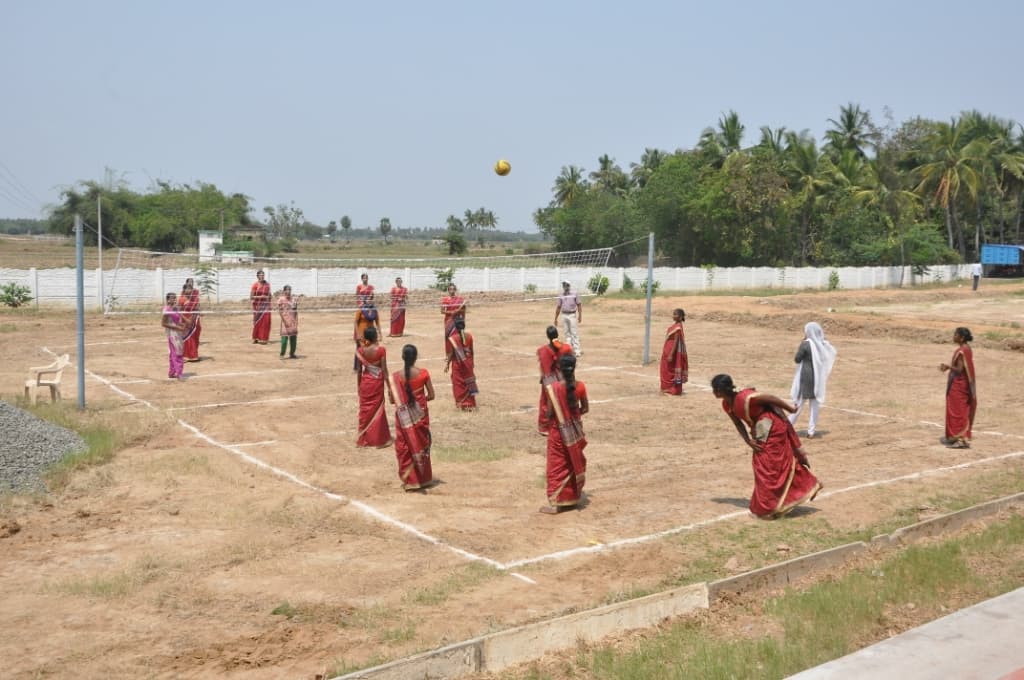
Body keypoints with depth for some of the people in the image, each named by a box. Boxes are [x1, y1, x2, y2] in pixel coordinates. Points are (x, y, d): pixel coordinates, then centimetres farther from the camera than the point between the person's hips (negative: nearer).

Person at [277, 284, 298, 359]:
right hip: (285, 320, -5)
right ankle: (282, 354, -6)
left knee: (293, 337, 4)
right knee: (284, 337, -10)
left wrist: (296, 320, 6)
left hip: (293, 321, 5)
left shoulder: (293, 300, 12)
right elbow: (279, 311, -8)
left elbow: (296, 311, 14)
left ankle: (292, 354, 13)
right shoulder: (281, 300, -3)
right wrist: (283, 320, -17)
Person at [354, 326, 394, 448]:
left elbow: (359, 370, 1)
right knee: (377, 409, 8)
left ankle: (363, 439, 20)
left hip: (365, 382, 3)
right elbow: (384, 369, -13)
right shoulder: (381, 349, -15)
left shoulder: (360, 350, -5)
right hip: (377, 382, -3)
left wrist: (358, 385, 12)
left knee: (365, 409, 13)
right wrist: (388, 386, -5)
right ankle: (379, 439, 15)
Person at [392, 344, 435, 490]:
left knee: (405, 447, 11)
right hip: (420, 415, 1)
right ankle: (423, 479, 23)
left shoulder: (397, 376, -10)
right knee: (422, 445, 16)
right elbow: (431, 396, -5)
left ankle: (410, 481, 11)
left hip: (404, 416, -1)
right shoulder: (423, 373, -10)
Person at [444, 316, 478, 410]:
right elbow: (471, 351, 1)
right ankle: (470, 404, 17)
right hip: (467, 363, 3)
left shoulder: (452, 338, -17)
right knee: (469, 382, 13)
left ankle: (461, 403, 14)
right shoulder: (469, 336, -7)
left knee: (459, 383, 10)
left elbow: (450, 353, -12)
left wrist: (447, 364, 1)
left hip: (457, 364, -3)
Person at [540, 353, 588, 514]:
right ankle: (573, 496, 30)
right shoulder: (580, 386, -8)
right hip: (575, 430, 3)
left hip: (558, 431, -3)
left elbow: (550, 413, -15)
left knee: (556, 467, 4)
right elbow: (585, 409, 1)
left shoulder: (554, 388, -19)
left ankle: (555, 502, 3)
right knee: (574, 463, 19)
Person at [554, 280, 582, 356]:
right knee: (566, 333, 6)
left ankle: (577, 351, -8)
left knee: (574, 333, -7)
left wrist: (580, 316, -11)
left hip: (572, 315, -4)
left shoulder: (575, 294, 0)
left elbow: (579, 305, -1)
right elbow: (558, 307, 15)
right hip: (564, 315, 4)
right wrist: (555, 318, 13)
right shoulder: (561, 296, 11)